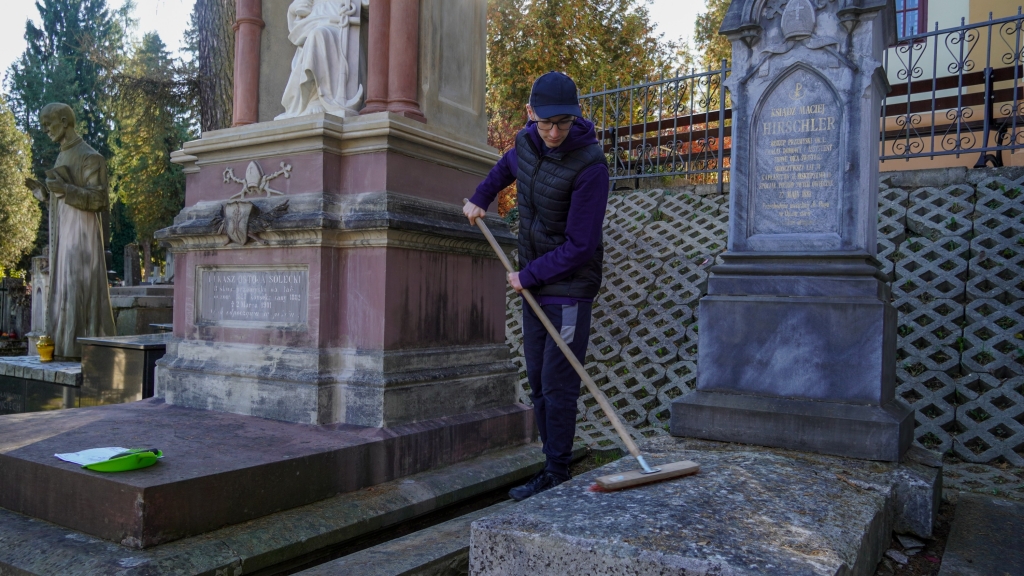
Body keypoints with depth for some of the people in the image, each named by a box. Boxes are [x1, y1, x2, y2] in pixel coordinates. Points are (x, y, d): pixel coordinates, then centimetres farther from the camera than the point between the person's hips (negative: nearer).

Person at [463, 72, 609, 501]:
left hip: (570, 290, -7)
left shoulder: (590, 165, -21)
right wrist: (479, 198, 18)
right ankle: (553, 464, 23)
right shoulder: (526, 142, 1)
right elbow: (508, 165, 29)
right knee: (538, 383, 12)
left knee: (557, 385, -5)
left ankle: (556, 475, 7)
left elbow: (580, 246, -22)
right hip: (534, 287, 8)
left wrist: (527, 275, -15)